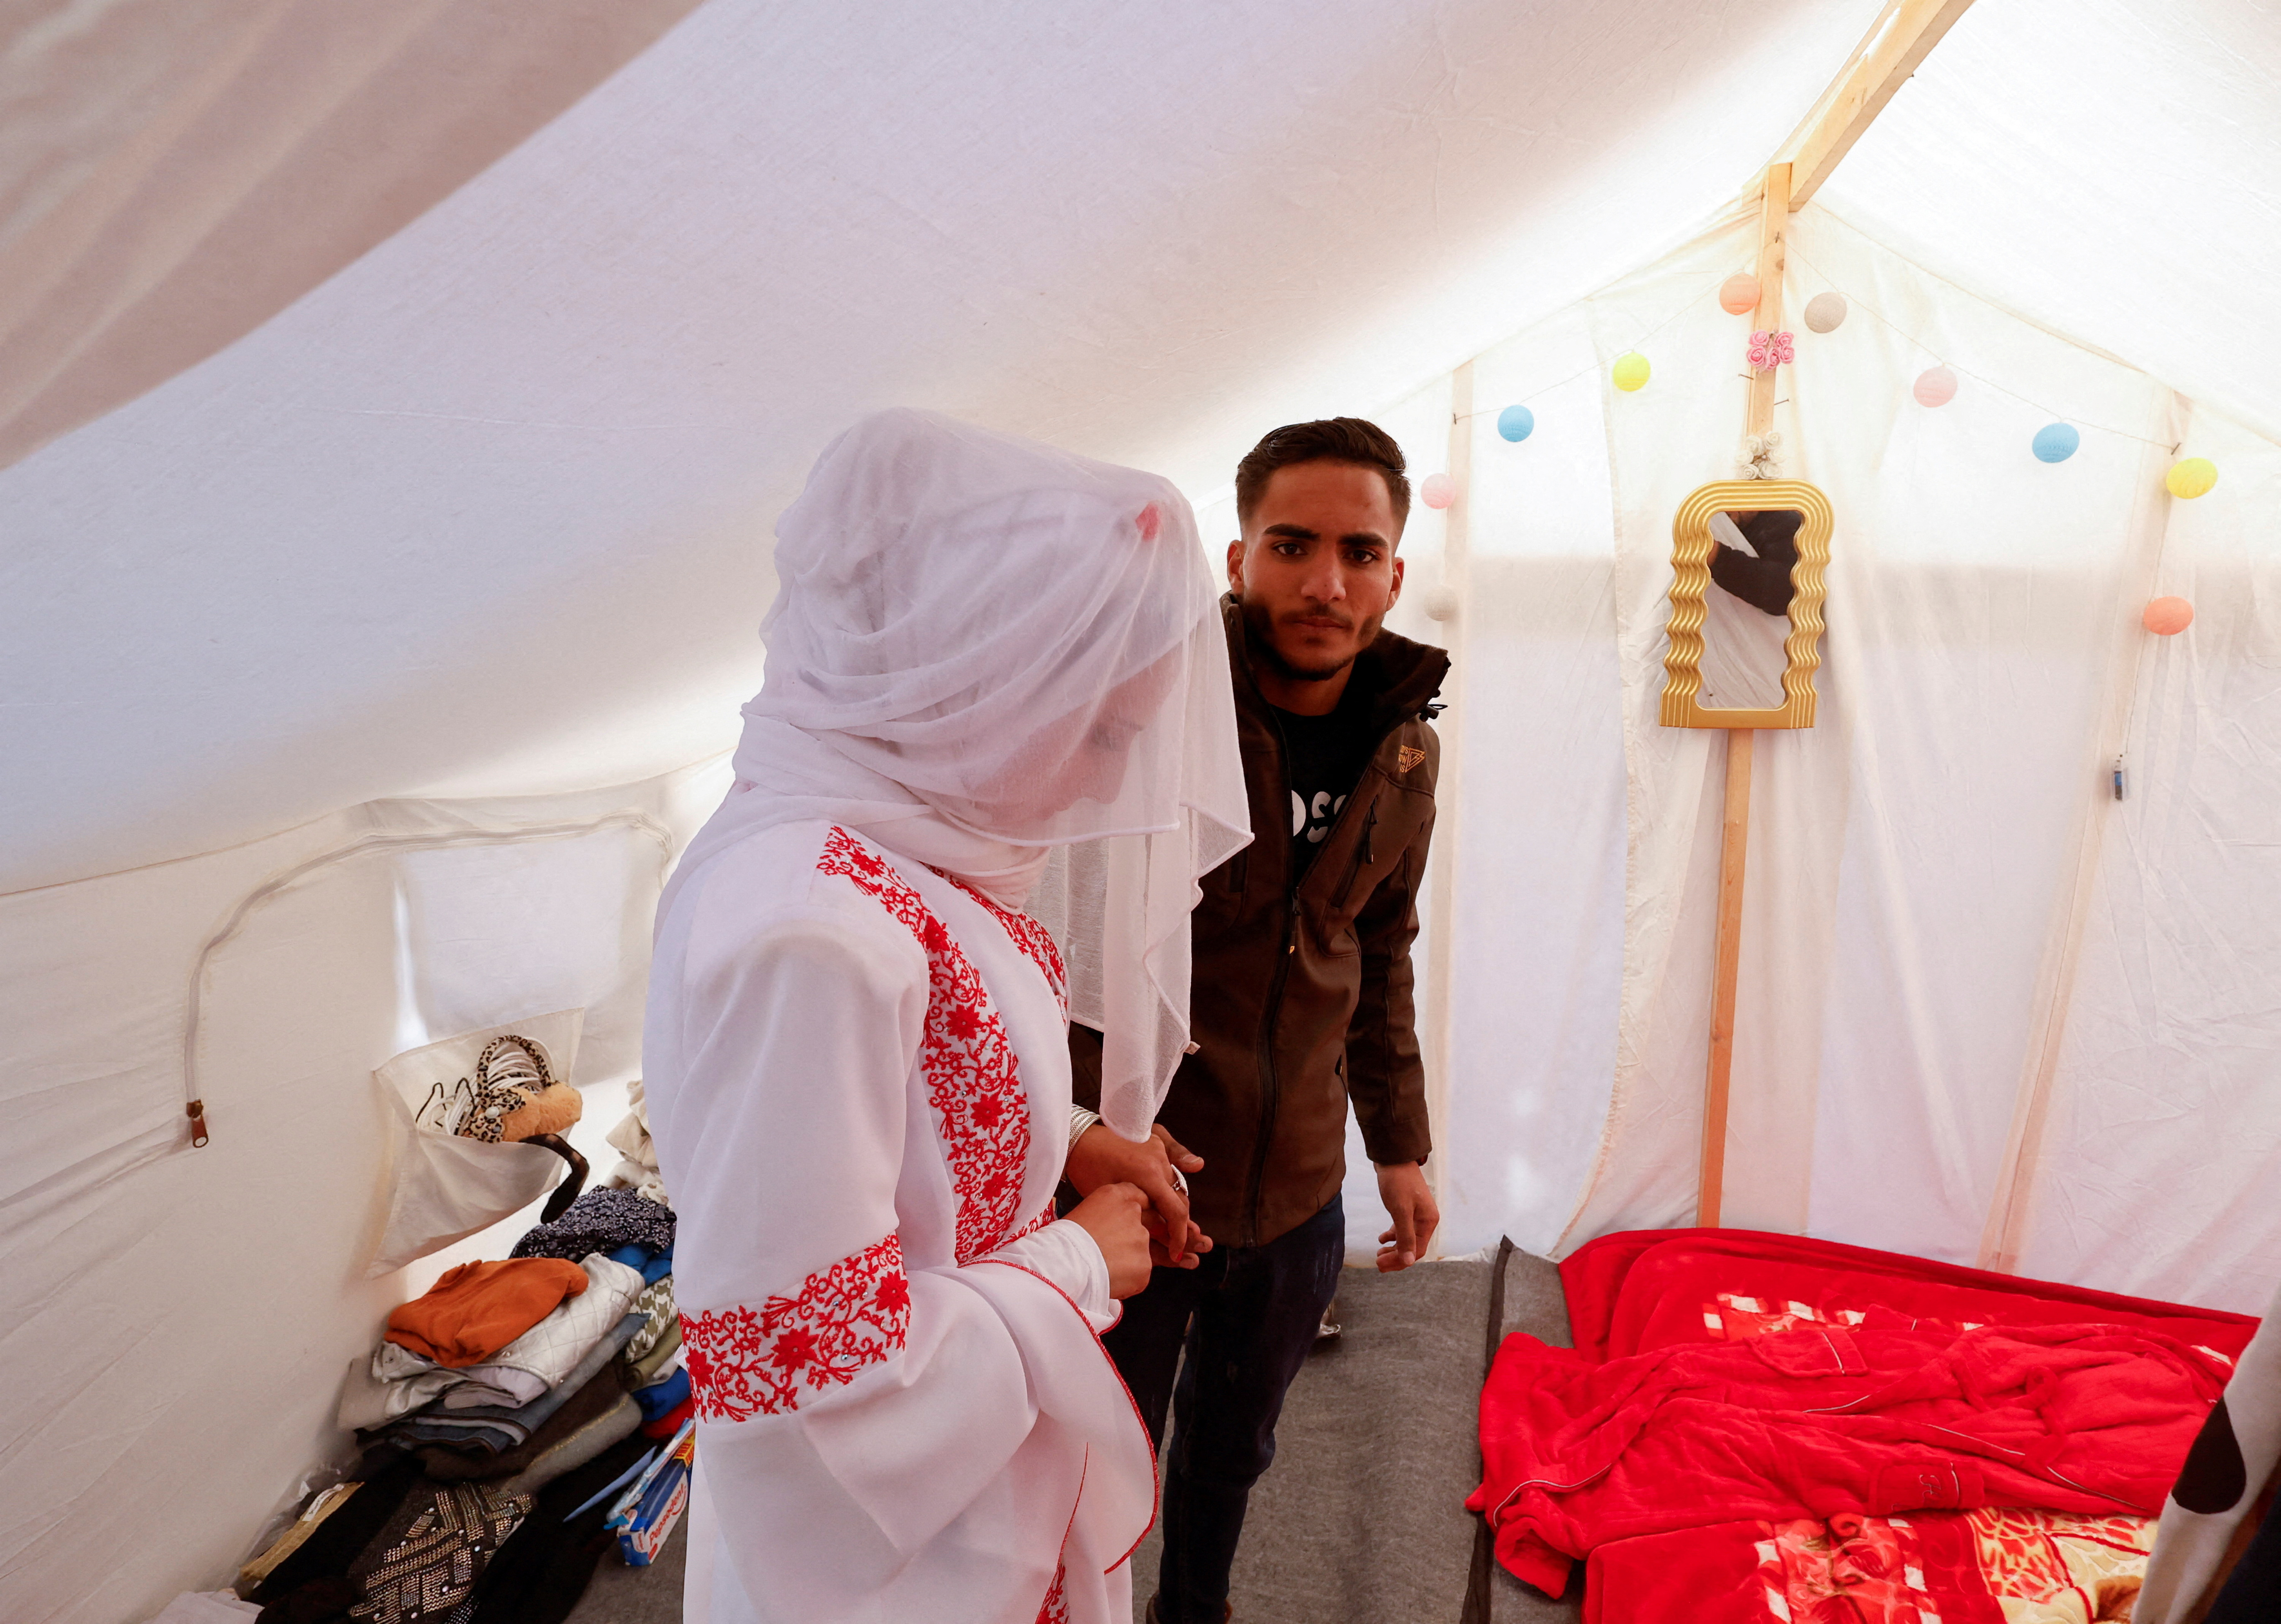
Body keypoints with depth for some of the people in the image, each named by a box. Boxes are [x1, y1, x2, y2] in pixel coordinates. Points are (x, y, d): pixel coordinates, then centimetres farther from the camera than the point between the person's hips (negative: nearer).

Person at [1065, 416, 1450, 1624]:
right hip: (1127, 1176, -5)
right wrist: (1074, 1115, -26)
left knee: (1232, 1451, 26)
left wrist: (1398, 1142, 13)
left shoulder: (1405, 751, 0)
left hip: (1298, 1194, 5)